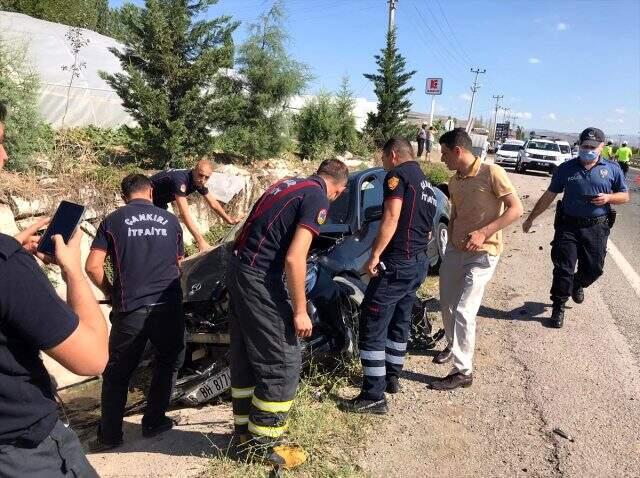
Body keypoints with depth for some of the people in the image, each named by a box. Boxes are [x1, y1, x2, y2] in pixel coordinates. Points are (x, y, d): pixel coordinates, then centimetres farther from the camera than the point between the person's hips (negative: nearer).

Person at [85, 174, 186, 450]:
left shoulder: (113, 221, 4)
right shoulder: (170, 220, 10)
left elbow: (92, 267, -3)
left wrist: (111, 292, 13)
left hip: (130, 308, -1)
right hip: (168, 305, 1)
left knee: (117, 373, 14)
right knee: (168, 362, 21)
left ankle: (109, 435, 19)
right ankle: (153, 422, 25)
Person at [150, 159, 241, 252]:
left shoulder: (199, 182, -16)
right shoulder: (181, 180, -41)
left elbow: (213, 203, -1)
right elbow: (184, 213, -49)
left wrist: (229, 219, -1)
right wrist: (200, 241, -53)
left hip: (161, 202, 7)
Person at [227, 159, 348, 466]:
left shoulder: (288, 184, 15)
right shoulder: (318, 198, -11)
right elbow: (294, 259, -19)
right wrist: (300, 311, -11)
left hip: (238, 269, 10)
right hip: (260, 278, -9)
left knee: (246, 356, 19)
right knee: (283, 363, 3)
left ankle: (245, 429, 34)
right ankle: (263, 442, 14)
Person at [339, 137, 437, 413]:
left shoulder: (398, 174, -8)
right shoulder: (426, 186, 20)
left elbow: (391, 217, -20)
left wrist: (375, 255, -21)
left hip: (396, 264, -10)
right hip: (419, 264, 10)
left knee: (372, 327, -5)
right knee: (400, 322, 21)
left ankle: (374, 397, -2)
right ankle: (392, 377, 33)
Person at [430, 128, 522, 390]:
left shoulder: (491, 173, -14)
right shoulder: (454, 181, 8)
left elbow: (516, 208, -16)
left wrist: (483, 232, -25)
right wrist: (450, 243, 10)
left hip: (482, 253, -7)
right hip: (455, 249, 7)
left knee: (464, 311, -10)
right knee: (447, 305, 16)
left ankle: (463, 371, 3)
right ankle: (453, 345, 42)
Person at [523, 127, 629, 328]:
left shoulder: (612, 170, 4)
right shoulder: (566, 168, 2)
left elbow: (624, 196, 10)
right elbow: (549, 196, 6)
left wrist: (608, 198, -13)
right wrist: (531, 218, 6)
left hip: (597, 228, 1)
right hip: (568, 226, -1)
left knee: (594, 268, 10)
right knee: (563, 269, -1)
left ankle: (577, 285, 44)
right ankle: (558, 307, 13)